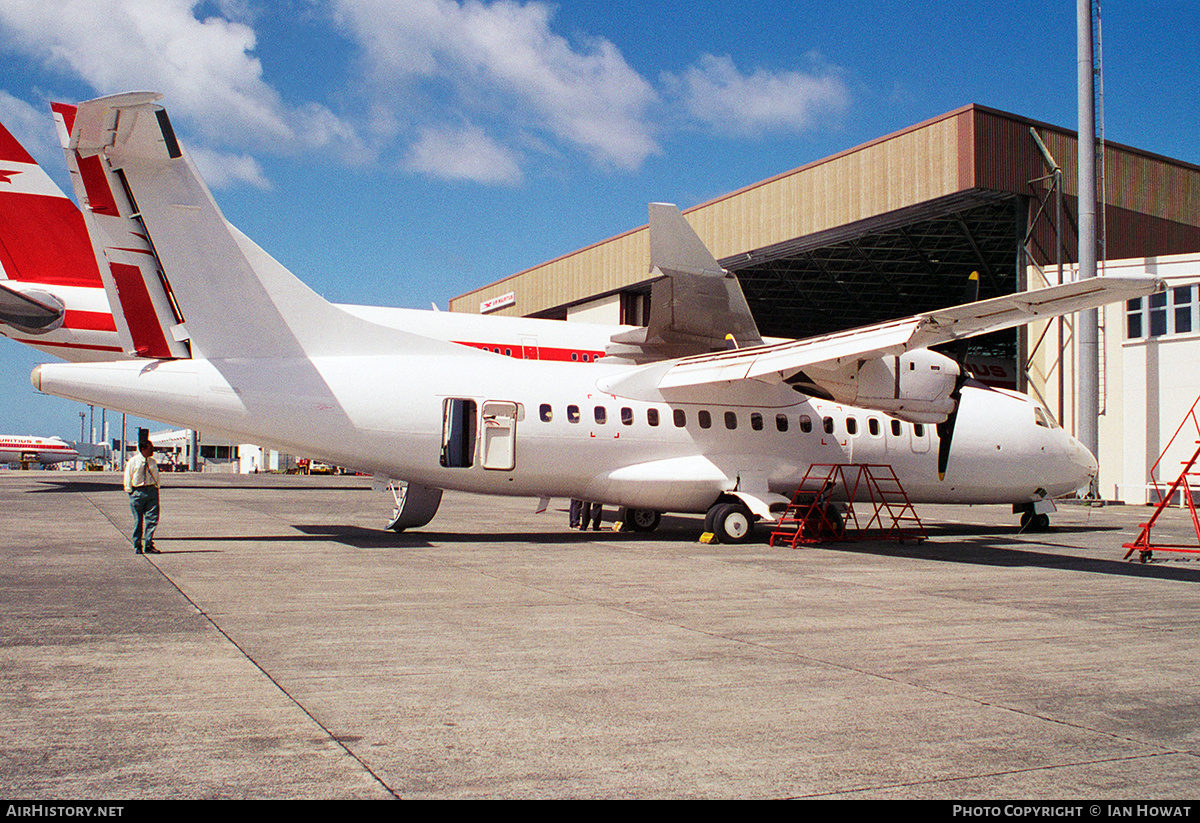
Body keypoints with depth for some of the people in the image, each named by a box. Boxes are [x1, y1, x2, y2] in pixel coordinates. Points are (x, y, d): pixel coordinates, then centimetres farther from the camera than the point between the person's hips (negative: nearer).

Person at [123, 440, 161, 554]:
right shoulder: (132, 462, -2)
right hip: (138, 492, -4)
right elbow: (127, 479, 1)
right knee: (138, 521, 2)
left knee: (152, 519, -3)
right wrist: (130, 492, -3)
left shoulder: (152, 462, 11)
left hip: (152, 490, 4)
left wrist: (156, 489, 10)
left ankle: (148, 545, 1)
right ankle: (137, 546, 12)